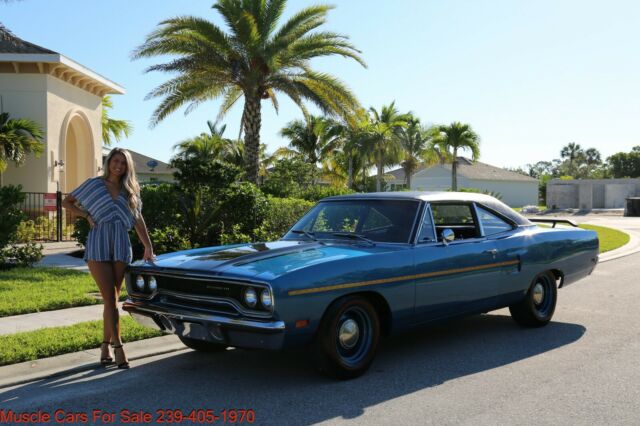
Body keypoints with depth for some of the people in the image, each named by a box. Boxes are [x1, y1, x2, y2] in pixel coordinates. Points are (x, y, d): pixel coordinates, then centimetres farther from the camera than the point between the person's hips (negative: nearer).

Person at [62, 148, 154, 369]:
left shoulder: (130, 190, 13)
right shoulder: (94, 184, 6)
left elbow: (138, 220, 12)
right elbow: (67, 202, 13)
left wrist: (148, 248, 8)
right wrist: (86, 215, -2)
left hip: (121, 247, 3)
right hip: (98, 245, -3)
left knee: (113, 299, 5)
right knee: (110, 299, -8)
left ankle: (105, 346, 15)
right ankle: (117, 346, -8)